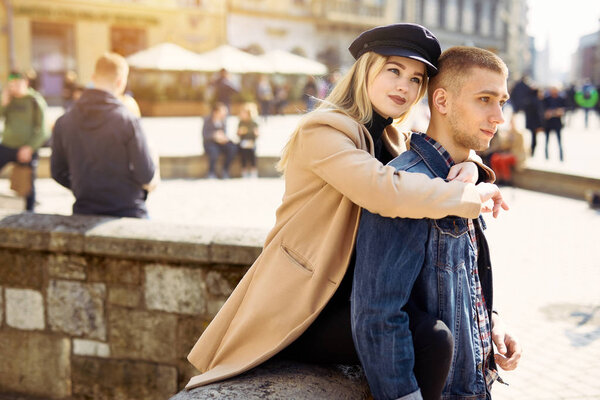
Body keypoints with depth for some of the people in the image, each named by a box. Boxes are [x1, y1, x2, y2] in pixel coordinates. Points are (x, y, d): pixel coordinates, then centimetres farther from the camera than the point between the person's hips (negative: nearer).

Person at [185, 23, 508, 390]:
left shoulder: (394, 141, 11)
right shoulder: (323, 130, -15)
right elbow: (384, 191, -29)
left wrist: (467, 167, -6)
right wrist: (471, 196, -18)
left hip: (349, 297, 8)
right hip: (298, 310, -8)